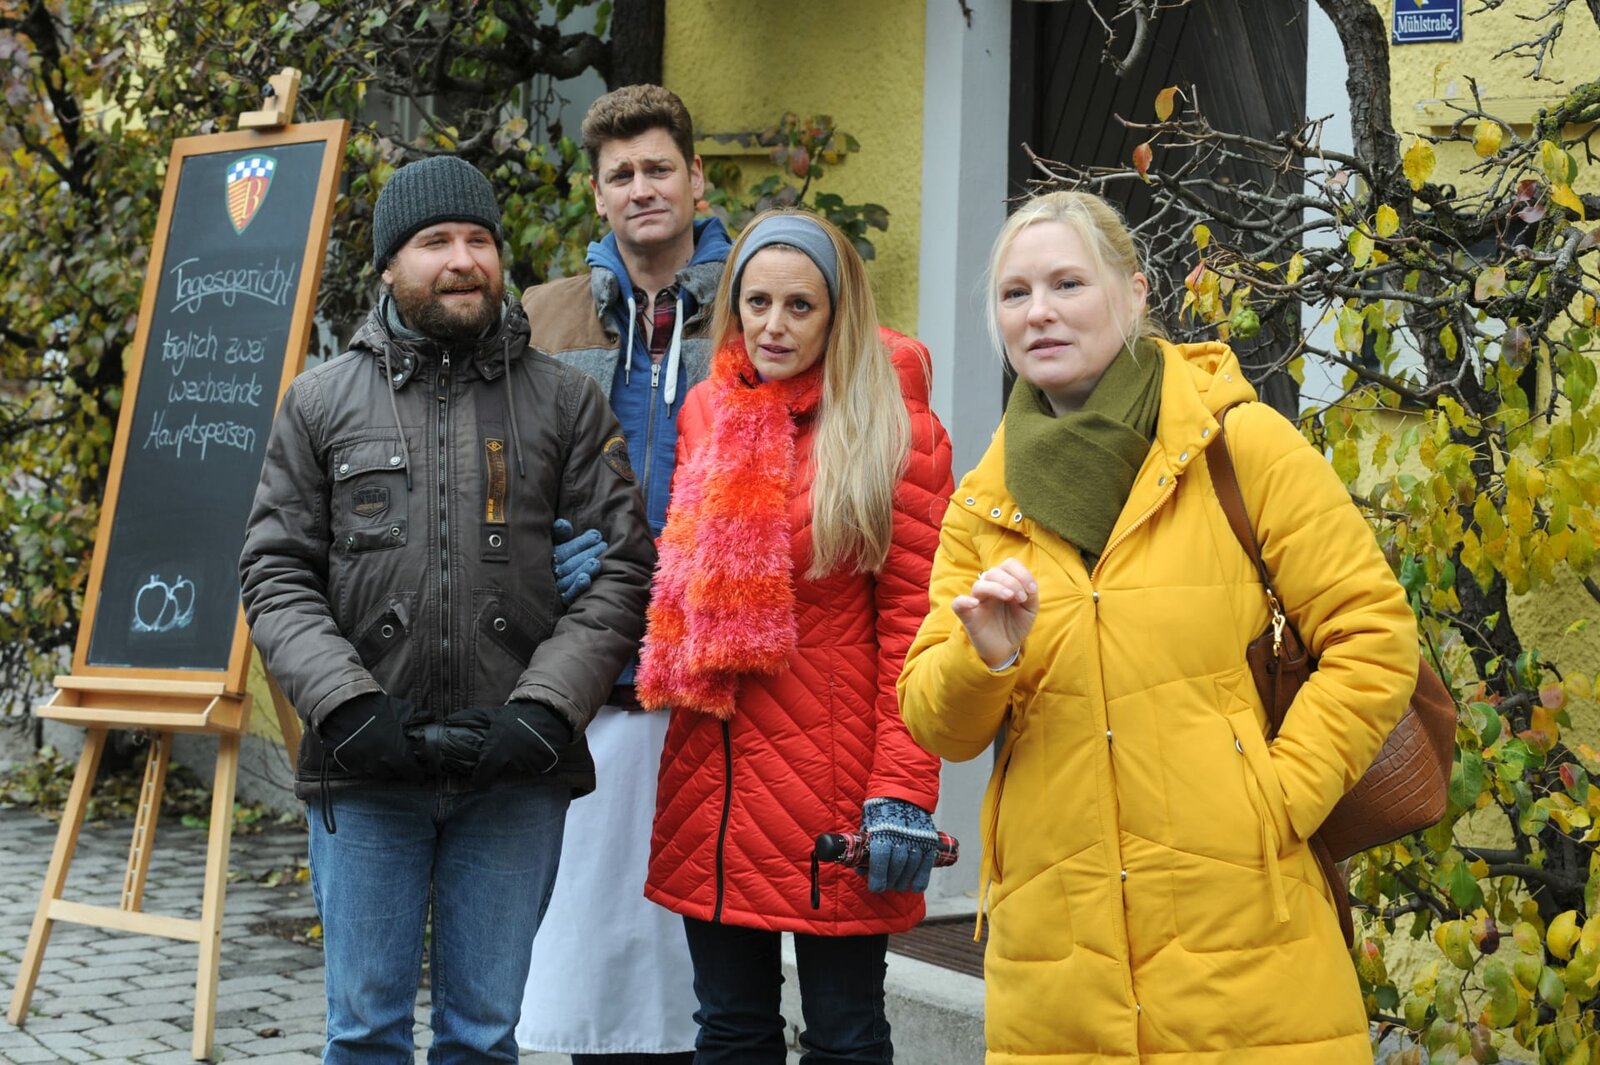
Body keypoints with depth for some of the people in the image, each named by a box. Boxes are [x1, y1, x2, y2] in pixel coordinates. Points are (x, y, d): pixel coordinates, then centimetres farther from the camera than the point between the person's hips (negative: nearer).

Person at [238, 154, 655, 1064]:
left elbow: (622, 569, 0)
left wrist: (543, 709, -11)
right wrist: (349, 706, -10)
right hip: (364, 770, 0)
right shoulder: (322, 400, 7)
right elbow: (276, 574, 4)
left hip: (514, 777, 0)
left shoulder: (567, 400, 5)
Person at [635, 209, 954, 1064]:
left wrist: (902, 794, -15)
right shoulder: (706, 416, 10)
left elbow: (913, 623, -10)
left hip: (832, 781, -5)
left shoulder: (893, 433, -6)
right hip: (712, 775, 5)